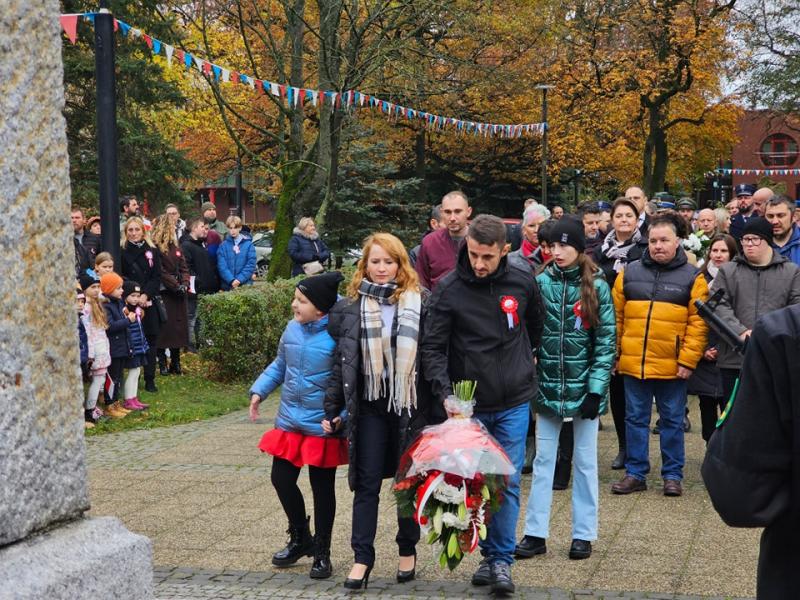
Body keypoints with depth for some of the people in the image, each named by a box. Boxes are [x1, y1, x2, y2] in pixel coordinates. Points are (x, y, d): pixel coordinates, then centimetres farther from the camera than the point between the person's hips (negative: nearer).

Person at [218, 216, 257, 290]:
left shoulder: (248, 245, 2)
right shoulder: (223, 246, 3)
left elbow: (251, 264, -3)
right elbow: (222, 266, -4)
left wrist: (240, 279, -13)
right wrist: (231, 280, -17)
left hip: (245, 285, 0)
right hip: (227, 285, 0)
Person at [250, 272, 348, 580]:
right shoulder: (293, 329, 1)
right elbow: (280, 365, 16)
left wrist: (341, 416, -23)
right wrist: (259, 391, 7)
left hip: (323, 427, -6)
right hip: (289, 422, 6)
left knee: (322, 488, 9)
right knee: (281, 479, 10)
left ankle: (322, 552, 25)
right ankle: (300, 538, 33)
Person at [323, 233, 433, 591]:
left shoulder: (419, 303, -3)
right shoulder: (350, 307, 2)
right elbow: (341, 362, 5)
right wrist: (332, 410, 3)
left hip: (410, 405, -1)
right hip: (369, 405, 1)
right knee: (367, 483, 3)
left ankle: (408, 551, 25)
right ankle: (362, 557, 8)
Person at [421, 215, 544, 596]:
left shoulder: (522, 281, -5)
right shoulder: (449, 288, -11)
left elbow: (536, 324, 16)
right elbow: (433, 347, -11)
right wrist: (444, 393, -23)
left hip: (514, 401, 0)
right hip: (469, 403, 0)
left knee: (508, 482, -1)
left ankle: (502, 560, 9)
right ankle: (489, 554, 22)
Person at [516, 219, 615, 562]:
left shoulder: (596, 287, -4)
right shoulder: (541, 282, 1)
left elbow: (606, 340, -5)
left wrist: (596, 388, -11)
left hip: (583, 387, -2)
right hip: (548, 387, 2)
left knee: (585, 462, 8)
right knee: (543, 460, 7)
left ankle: (583, 534, 17)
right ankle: (535, 533, 14)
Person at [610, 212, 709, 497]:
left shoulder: (692, 277, -1)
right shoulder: (629, 273, 6)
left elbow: (698, 322, -5)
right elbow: (616, 317, 8)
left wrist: (688, 360, -10)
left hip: (672, 365, -2)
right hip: (633, 364, 2)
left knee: (672, 421, 8)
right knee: (635, 419, 9)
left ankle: (672, 475, 18)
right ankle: (635, 474, 18)